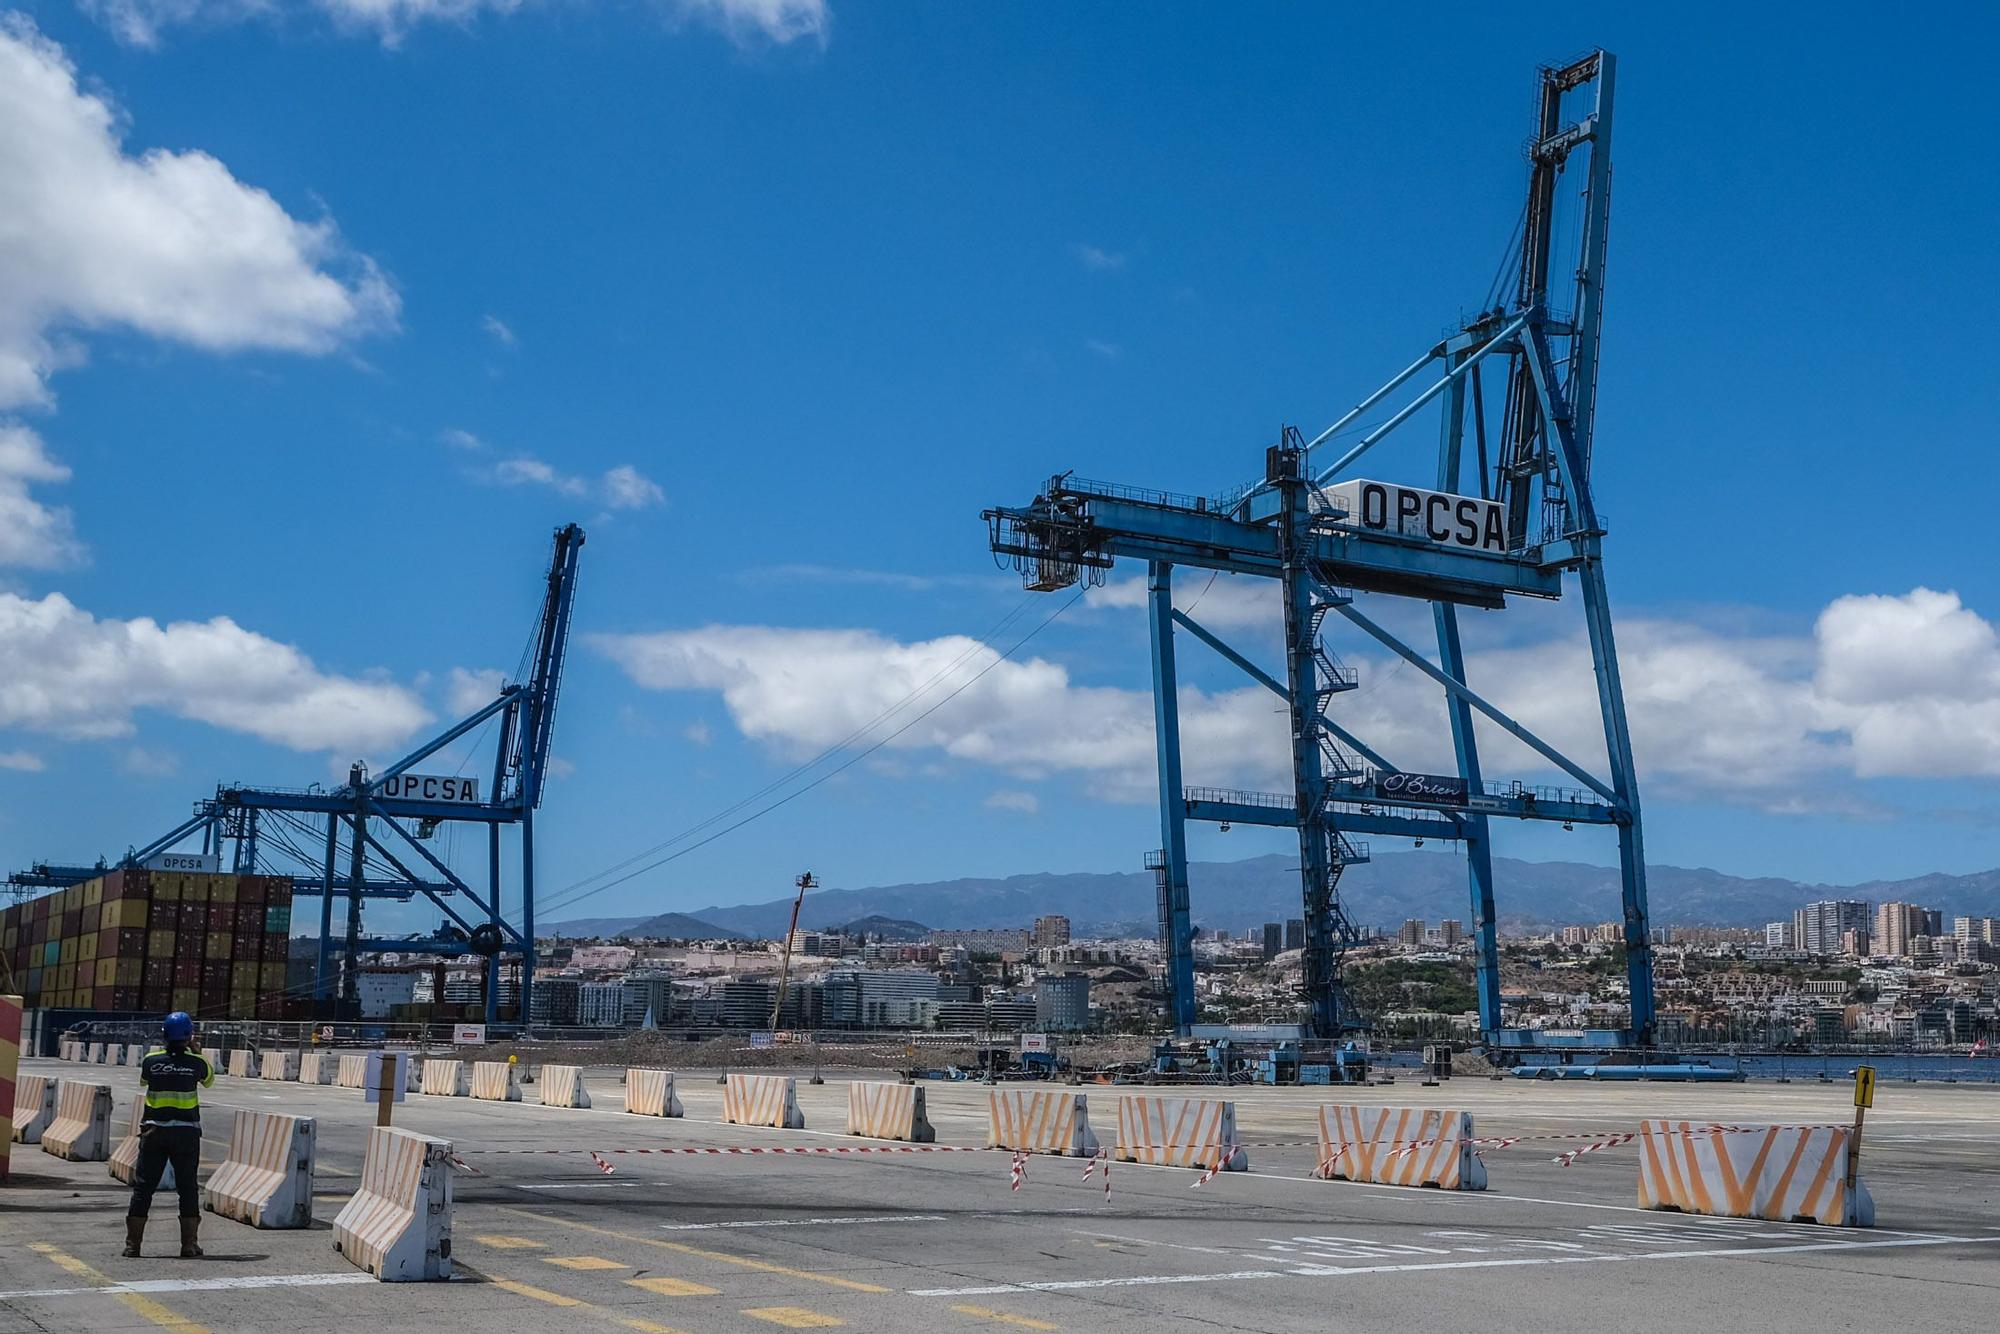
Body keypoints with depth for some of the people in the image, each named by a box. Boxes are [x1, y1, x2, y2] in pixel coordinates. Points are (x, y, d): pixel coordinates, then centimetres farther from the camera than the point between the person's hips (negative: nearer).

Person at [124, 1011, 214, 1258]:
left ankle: (133, 1243, 9)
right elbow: (209, 1080, 15)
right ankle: (189, 1245, 7)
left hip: (154, 1131, 1)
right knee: (188, 1188, 7)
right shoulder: (196, 1062, -5)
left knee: (143, 1187, 9)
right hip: (186, 1132, -1)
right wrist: (195, 1051, 19)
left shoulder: (152, 1060, -3)